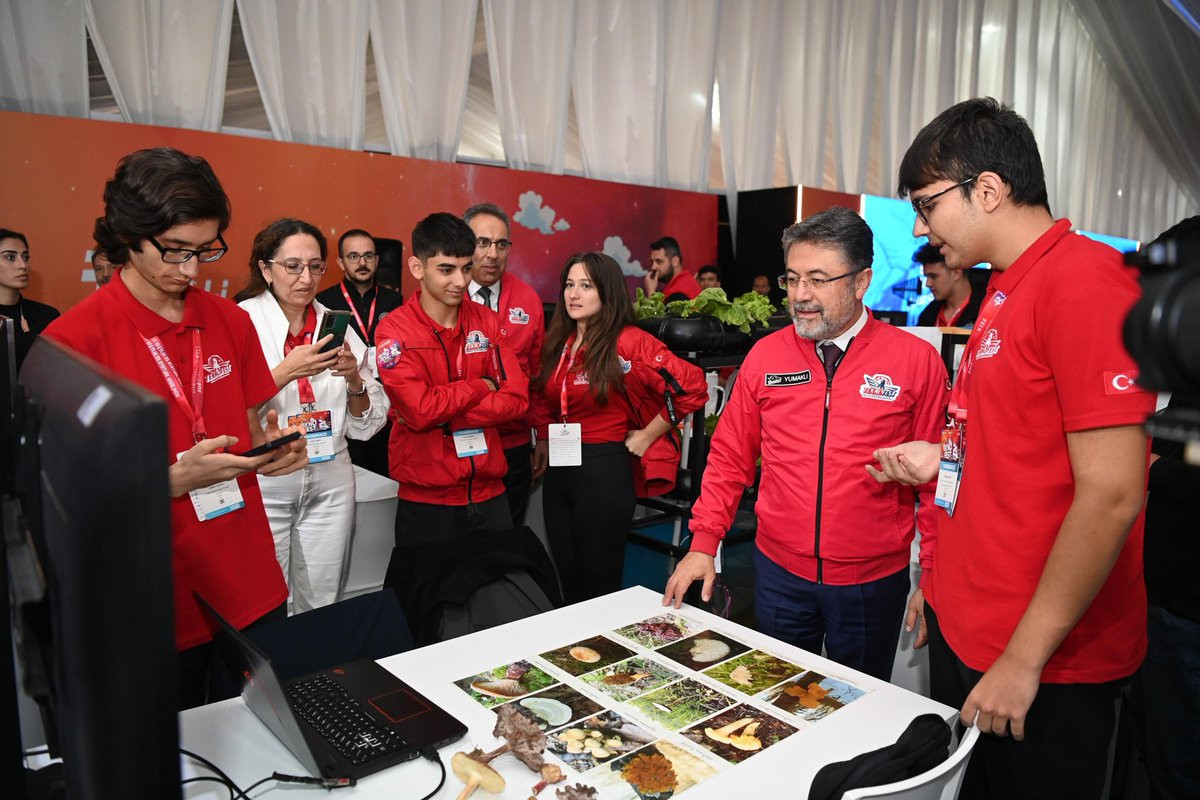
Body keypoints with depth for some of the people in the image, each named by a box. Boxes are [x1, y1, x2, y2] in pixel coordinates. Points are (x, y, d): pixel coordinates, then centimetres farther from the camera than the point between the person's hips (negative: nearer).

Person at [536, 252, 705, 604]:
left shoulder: (629, 342, -12)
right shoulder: (557, 343, 8)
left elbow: (692, 388, -17)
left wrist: (647, 435, -11)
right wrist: (543, 443, 9)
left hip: (604, 471, -6)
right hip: (558, 470, 6)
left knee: (599, 586, 7)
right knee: (568, 581, 16)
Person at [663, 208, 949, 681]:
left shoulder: (916, 361, -8)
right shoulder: (765, 356, -1)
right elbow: (730, 458, 3)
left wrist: (935, 579, -6)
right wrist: (704, 543, -2)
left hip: (873, 582, -2)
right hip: (779, 573, 2)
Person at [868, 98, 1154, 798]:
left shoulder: (1085, 280, -18)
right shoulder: (1006, 292, 10)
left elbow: (1111, 493, -23)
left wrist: (1022, 659, -20)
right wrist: (943, 460, 5)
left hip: (1044, 664, -8)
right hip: (962, 629, 8)